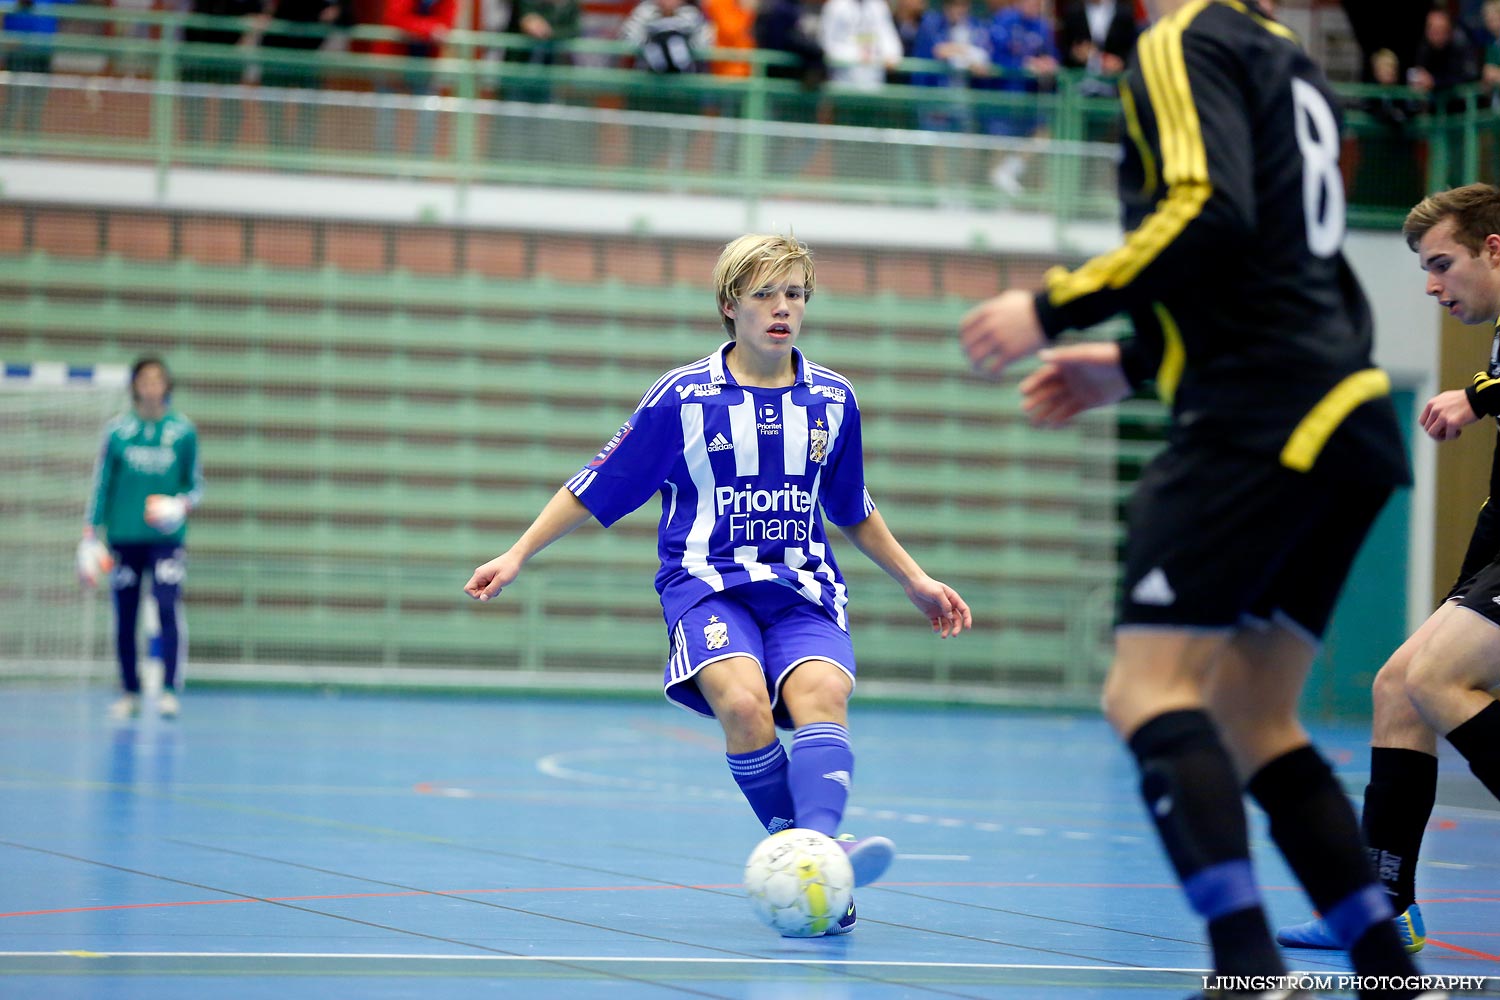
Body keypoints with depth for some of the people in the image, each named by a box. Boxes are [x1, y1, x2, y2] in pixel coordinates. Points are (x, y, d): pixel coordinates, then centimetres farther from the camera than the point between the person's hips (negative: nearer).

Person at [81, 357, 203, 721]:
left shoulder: (183, 430, 3)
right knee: (124, 619, 4)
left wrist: (184, 504, -11)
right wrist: (90, 534, 4)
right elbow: (102, 483, 9)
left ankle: (170, 691, -14)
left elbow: (196, 485, 11)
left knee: (168, 608, -16)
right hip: (124, 537, 1)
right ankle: (130, 693, 15)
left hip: (167, 538, -1)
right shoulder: (117, 429, 4)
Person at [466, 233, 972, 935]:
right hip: (708, 585, -2)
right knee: (742, 701, -34)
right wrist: (519, 554, 3)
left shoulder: (832, 400, 11)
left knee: (820, 694, -32)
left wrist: (915, 580, 28)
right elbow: (596, 487, 8)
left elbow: (852, 510, 27)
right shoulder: (683, 397, 1)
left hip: (803, 589, 2)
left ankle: (821, 846, -53)